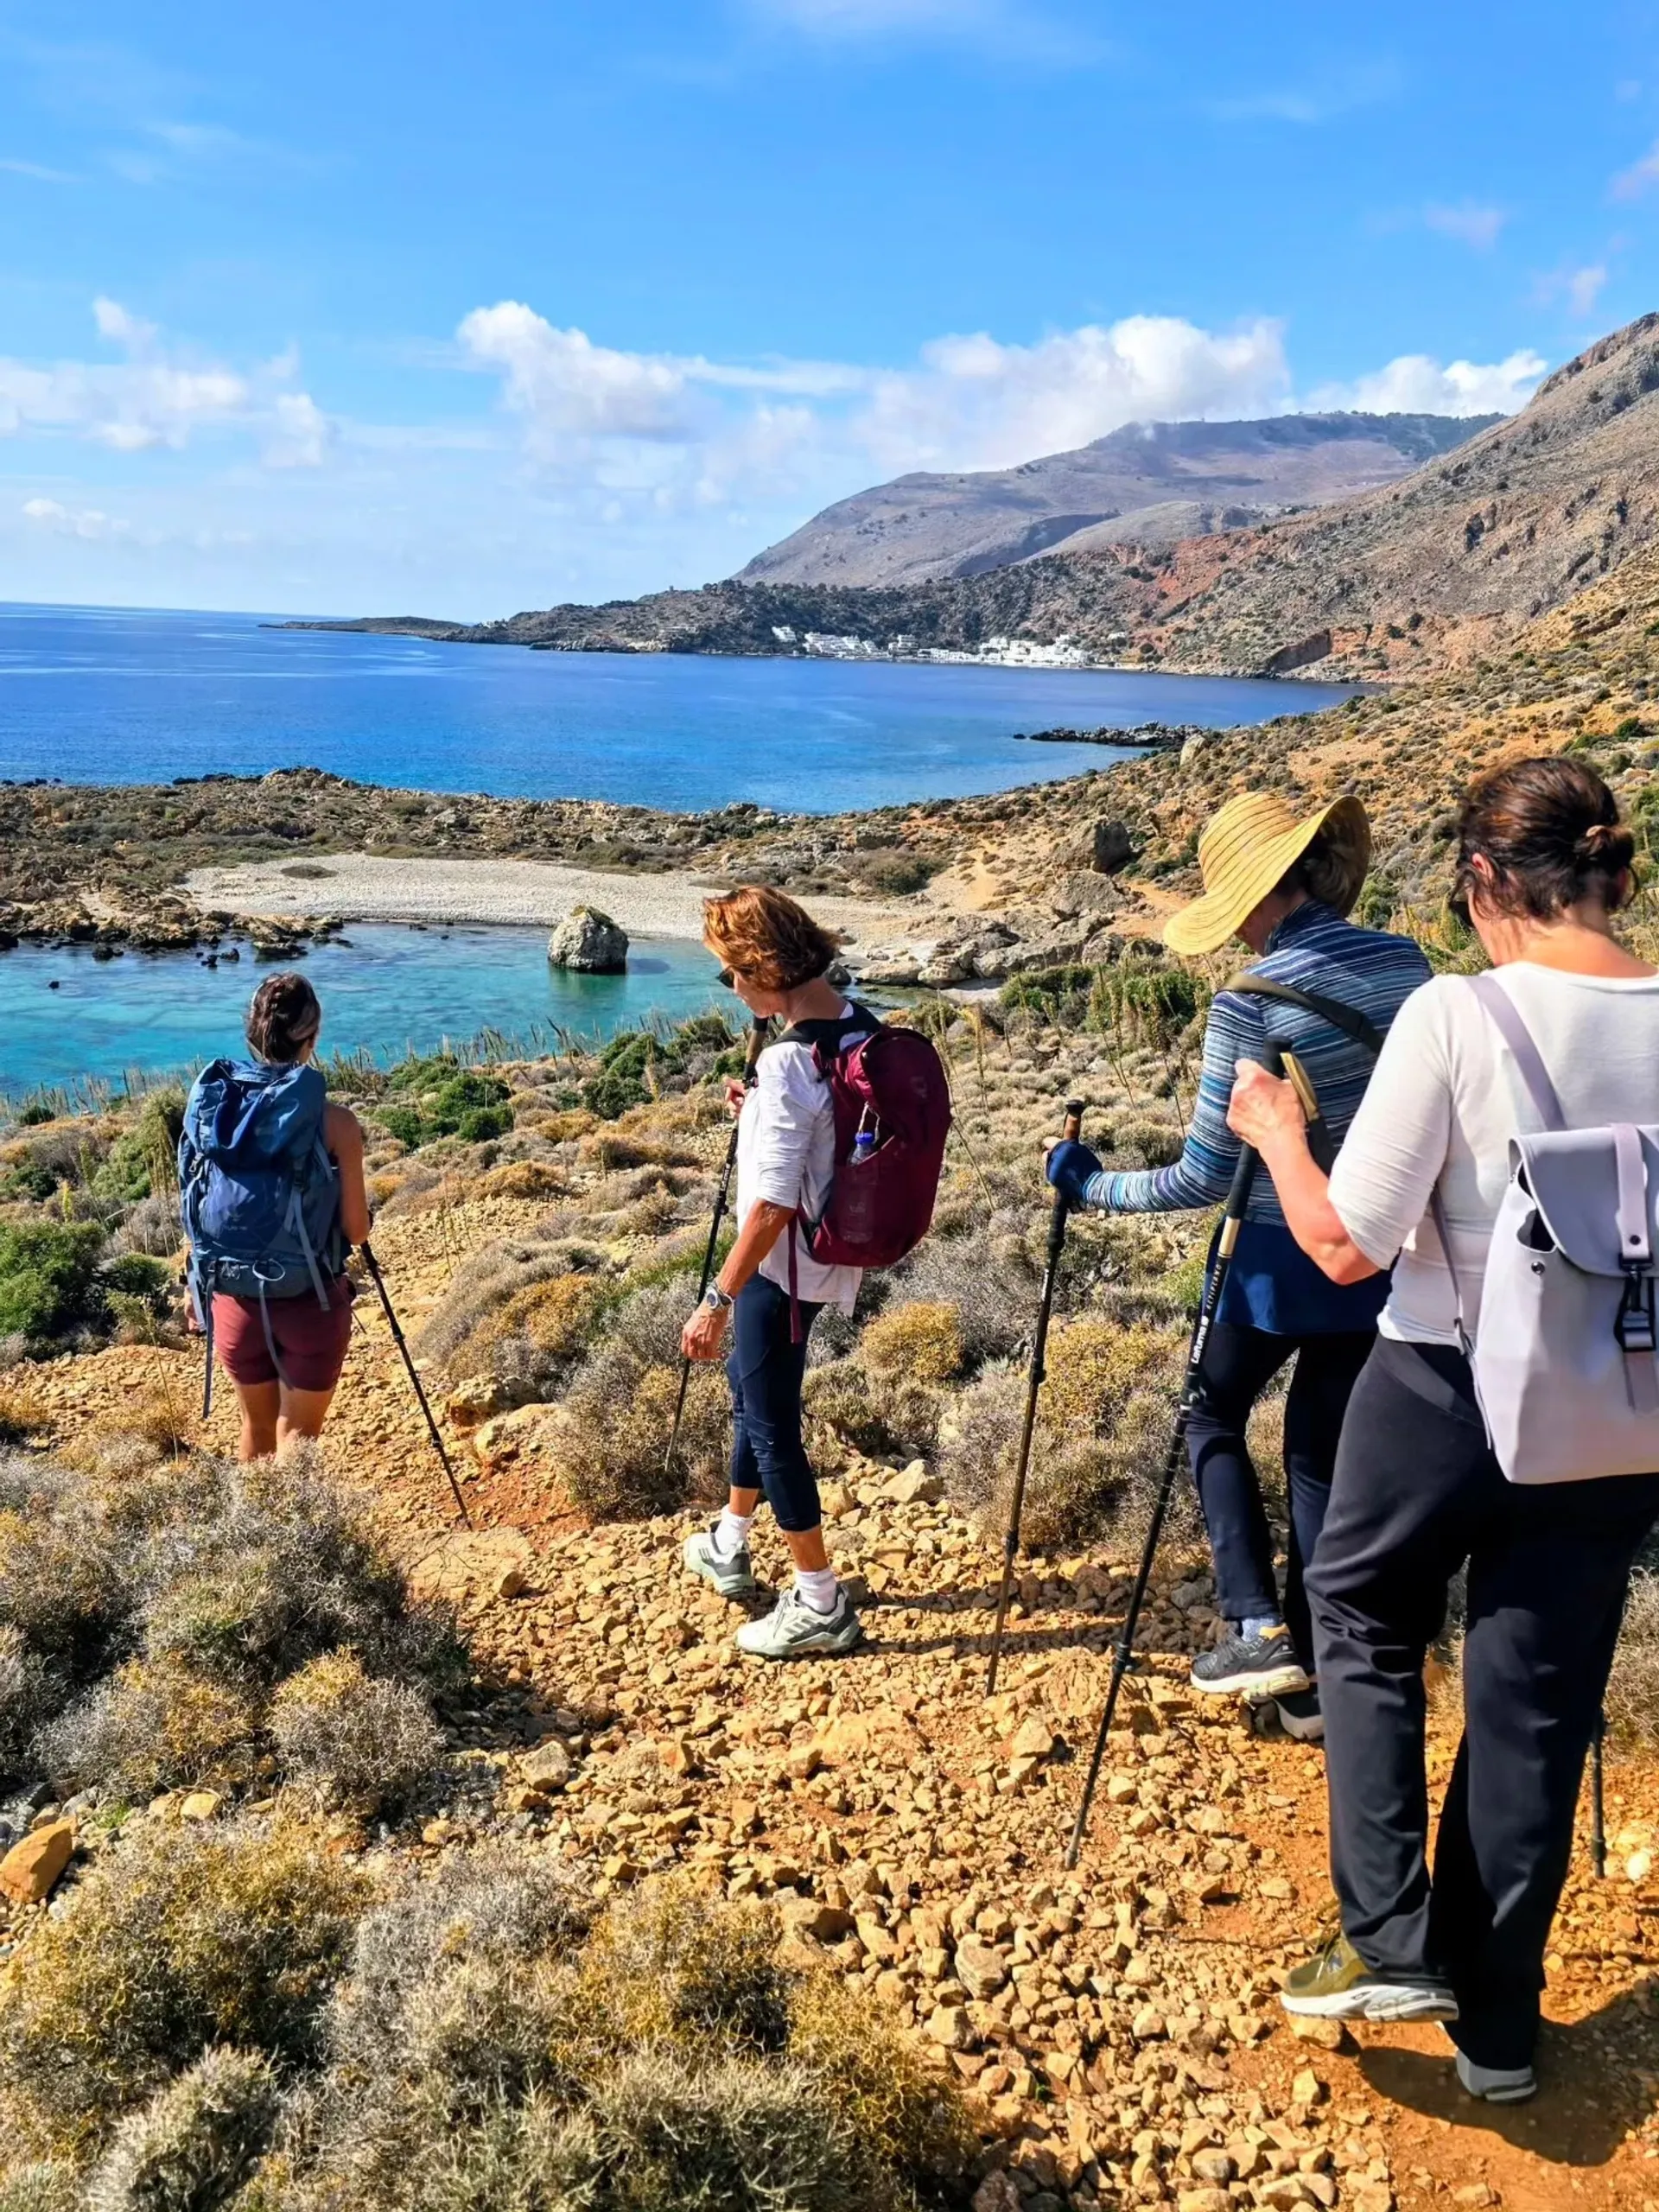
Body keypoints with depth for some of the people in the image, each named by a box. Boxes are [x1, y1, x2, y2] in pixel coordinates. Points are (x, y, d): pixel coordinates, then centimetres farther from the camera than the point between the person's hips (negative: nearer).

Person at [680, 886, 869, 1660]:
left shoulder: (789, 1060, -27)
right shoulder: (860, 1027, 0)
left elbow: (772, 1206, -27)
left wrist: (718, 1300, -21)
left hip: (785, 1263, -10)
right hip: (830, 1248, 10)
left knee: (771, 1421, 4)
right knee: (750, 1381, 26)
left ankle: (821, 1605, 16)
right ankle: (728, 1544, 44)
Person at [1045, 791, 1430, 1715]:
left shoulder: (1249, 1003, -19)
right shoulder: (1406, 962, -2)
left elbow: (1204, 1178, -14)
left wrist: (1093, 1187, -1)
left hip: (1282, 1258, -5)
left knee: (1216, 1416, 21)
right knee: (1327, 1456, 17)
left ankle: (1259, 1627, 11)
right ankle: (1313, 1673, 23)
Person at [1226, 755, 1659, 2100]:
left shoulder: (1455, 1016, -18)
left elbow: (1346, 1244, -16)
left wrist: (1276, 1131, -1)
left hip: (1450, 1389, -4)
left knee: (1366, 1622, 22)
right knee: (1538, 1706, 16)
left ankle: (1392, 1942, 15)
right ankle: (1497, 2025, 30)